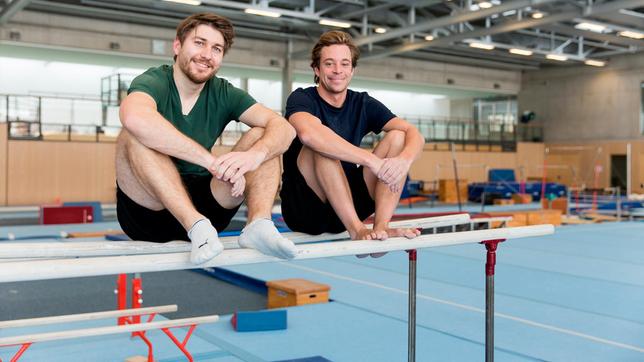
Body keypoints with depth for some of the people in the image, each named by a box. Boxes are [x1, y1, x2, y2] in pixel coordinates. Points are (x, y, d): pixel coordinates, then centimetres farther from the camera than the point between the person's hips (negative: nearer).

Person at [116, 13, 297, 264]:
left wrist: (255, 154, -34)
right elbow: (134, 118, -36)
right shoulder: (154, 81, -10)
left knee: (262, 136, -7)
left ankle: (259, 223, -31)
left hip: (202, 204, 4)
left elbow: (284, 128, -11)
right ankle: (198, 228, -36)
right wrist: (212, 161, -37)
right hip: (149, 210, -4)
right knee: (134, 136, -28)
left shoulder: (223, 93, 3)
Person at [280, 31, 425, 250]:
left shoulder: (363, 104, 6)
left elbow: (415, 135, -8)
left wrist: (404, 160, -32)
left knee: (397, 137, -9)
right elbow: (308, 133, -34)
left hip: (347, 205, 5)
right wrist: (372, 160, -39)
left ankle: (381, 227, -24)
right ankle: (357, 229, -33)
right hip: (303, 206, -4)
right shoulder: (302, 99, -8)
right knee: (320, 144, -29)